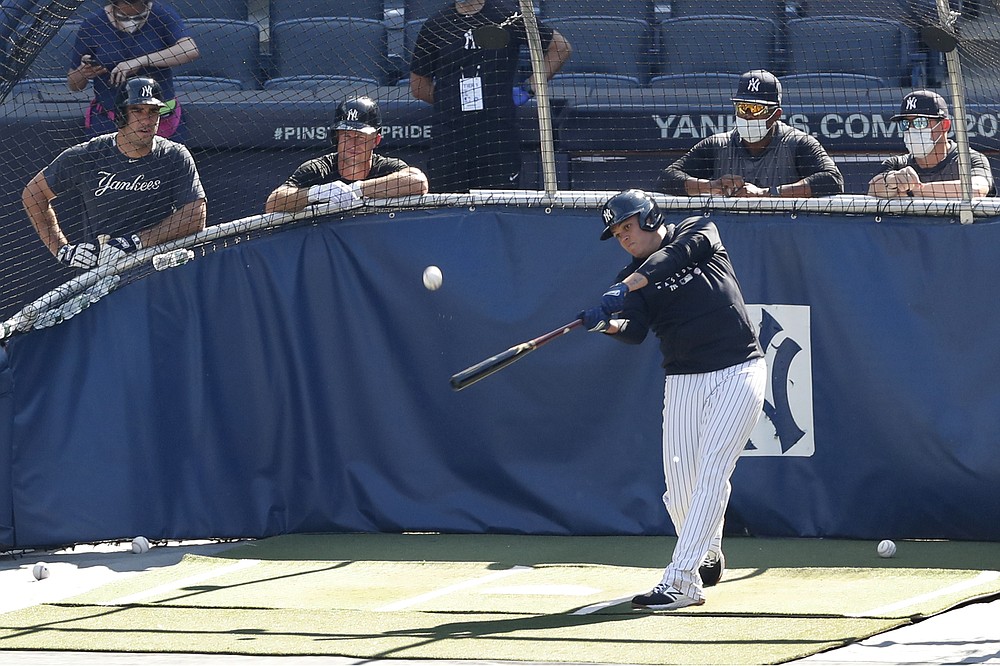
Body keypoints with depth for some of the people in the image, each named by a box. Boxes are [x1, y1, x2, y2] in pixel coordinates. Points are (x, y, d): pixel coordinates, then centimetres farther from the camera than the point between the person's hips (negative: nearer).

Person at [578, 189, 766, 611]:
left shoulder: (698, 231, 3)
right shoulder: (632, 279, 9)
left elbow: (681, 252, -20)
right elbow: (635, 332, -7)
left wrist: (627, 287, -31)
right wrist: (609, 323, -30)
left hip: (737, 374, -4)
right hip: (683, 382, 4)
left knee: (710, 475, -14)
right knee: (679, 487, 0)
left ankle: (679, 580, -21)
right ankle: (708, 556, 27)